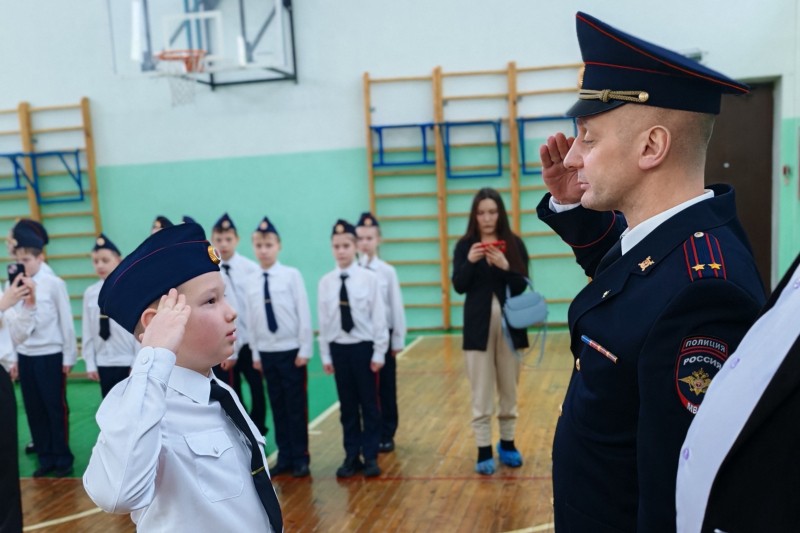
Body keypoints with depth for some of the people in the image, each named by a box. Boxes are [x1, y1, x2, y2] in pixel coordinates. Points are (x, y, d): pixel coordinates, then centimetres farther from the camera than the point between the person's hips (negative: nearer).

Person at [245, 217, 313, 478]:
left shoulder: (292, 275, -9)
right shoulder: (250, 282, 2)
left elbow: (304, 313, -7)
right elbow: (251, 320, 7)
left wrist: (305, 349, -7)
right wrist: (255, 353, 7)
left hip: (291, 350, -3)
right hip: (267, 352, 4)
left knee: (296, 406, 5)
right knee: (277, 406, 11)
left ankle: (300, 457, 16)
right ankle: (284, 456, 21)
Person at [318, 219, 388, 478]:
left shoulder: (369, 278, -8)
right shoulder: (325, 282, -1)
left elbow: (379, 317, -6)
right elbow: (323, 321, 3)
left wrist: (379, 352, -6)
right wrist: (325, 355, 3)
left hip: (363, 347, -2)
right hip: (338, 348, 2)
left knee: (369, 403, 8)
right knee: (347, 405, 12)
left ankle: (371, 456, 19)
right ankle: (352, 456, 23)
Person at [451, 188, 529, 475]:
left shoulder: (514, 243, 1)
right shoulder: (465, 245, 0)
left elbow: (523, 286, -6)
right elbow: (459, 286, -7)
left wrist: (505, 266, -23)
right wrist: (470, 262, -23)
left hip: (509, 323, 1)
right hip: (478, 325, -1)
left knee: (509, 389, 11)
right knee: (481, 393, 2)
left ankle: (507, 444, 26)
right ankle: (484, 451, 10)